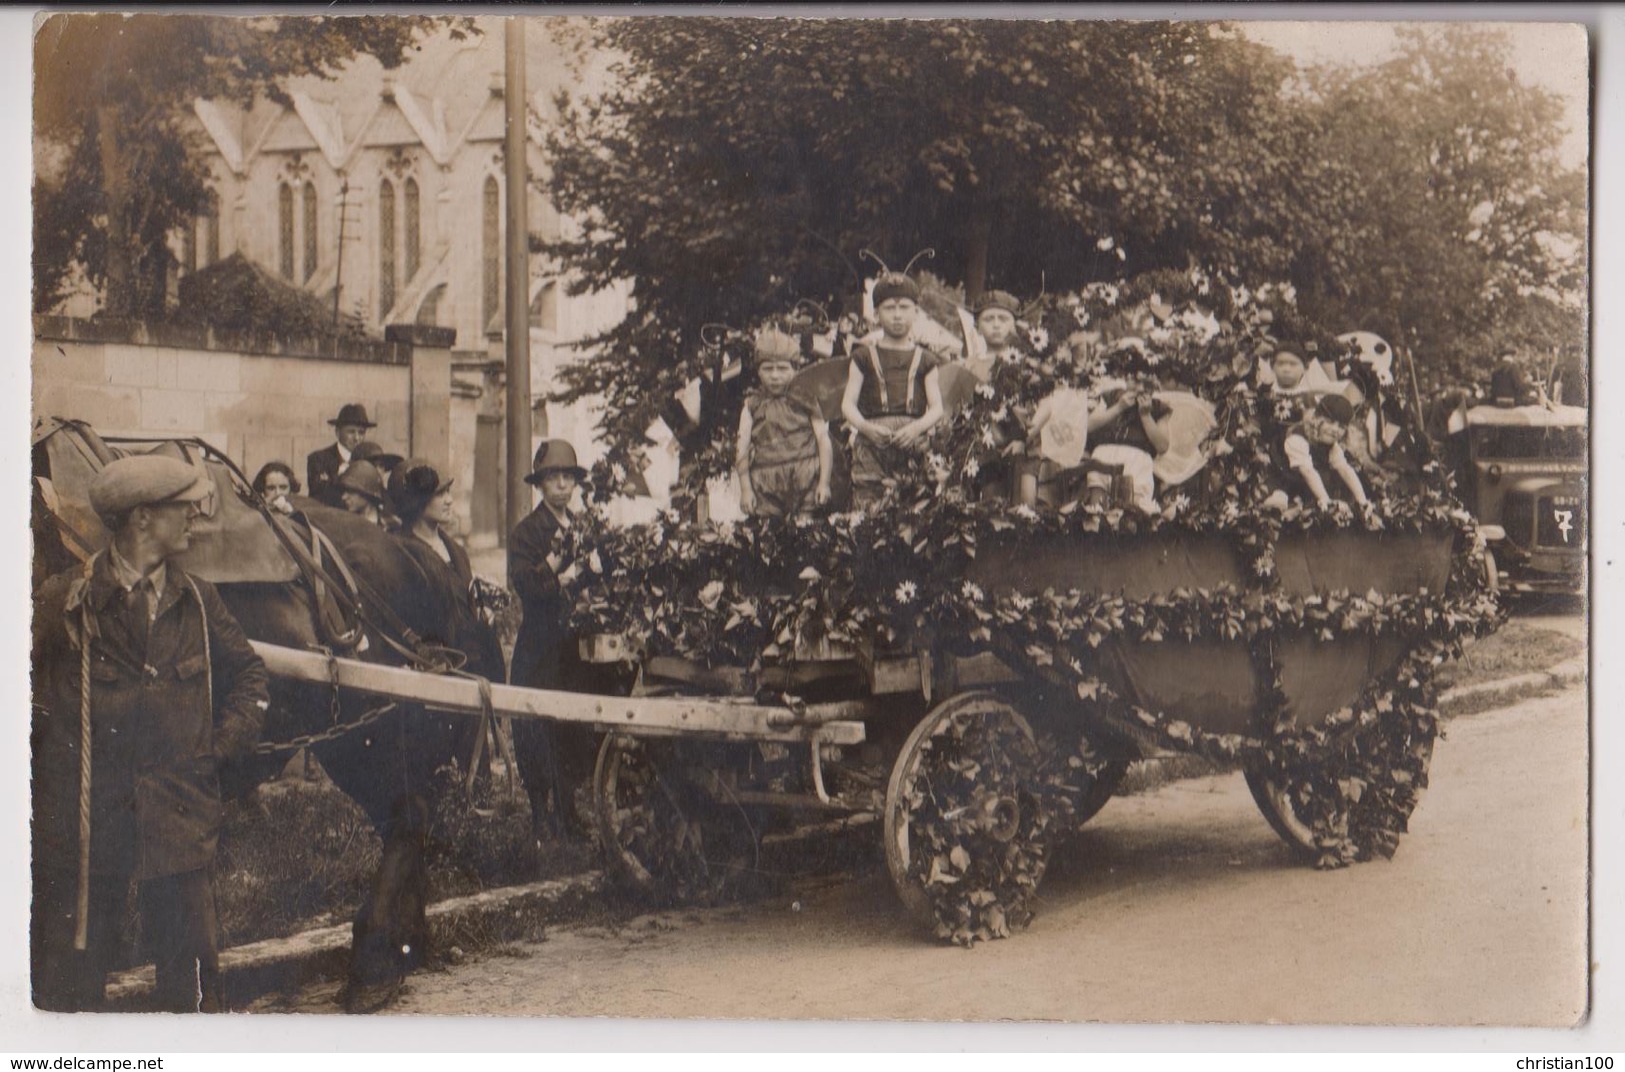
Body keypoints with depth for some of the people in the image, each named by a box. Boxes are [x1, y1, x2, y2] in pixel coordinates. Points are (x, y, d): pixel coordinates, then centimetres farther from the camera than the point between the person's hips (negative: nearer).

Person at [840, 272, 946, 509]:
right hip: (872, 442, -1)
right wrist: (865, 427, -15)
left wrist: (917, 427, -13)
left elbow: (937, 407, 8)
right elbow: (848, 403, 6)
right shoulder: (864, 357, 14)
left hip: (913, 443, 1)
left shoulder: (924, 360, 16)